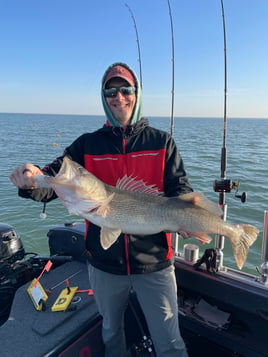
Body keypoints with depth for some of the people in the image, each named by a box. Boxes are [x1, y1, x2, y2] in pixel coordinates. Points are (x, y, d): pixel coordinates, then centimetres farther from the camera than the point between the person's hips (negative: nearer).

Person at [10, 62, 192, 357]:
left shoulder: (161, 141, -2)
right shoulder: (87, 144, -1)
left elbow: (180, 188, -5)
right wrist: (31, 181, -31)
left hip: (154, 264, -1)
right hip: (104, 264, 2)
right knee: (111, 333, 27)